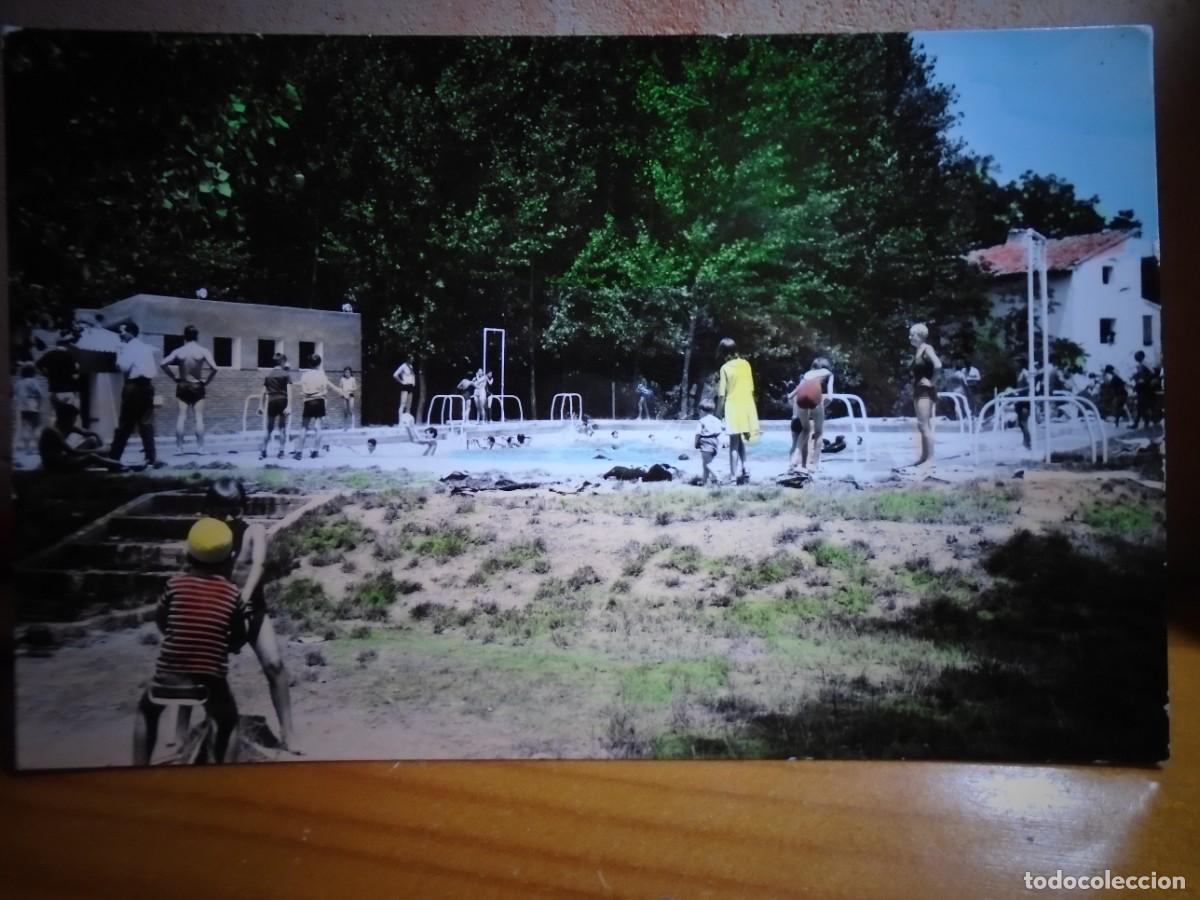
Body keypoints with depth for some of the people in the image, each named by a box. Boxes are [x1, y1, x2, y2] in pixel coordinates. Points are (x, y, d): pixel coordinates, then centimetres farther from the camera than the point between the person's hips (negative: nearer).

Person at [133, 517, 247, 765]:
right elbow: (240, 638, 5)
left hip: (170, 673, 1)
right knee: (228, 723, 25)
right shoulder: (232, 592, -4)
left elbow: (160, 620, 13)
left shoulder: (176, 582, -3)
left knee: (147, 712, 32)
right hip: (212, 676, -1)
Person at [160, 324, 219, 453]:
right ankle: (200, 447, 0)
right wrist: (207, 381, -5)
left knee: (181, 416, 4)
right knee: (198, 417, 1)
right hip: (197, 387, -2)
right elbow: (214, 368, -18)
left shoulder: (178, 351, -1)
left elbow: (163, 364, -9)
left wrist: (174, 378, 0)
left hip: (182, 386, 2)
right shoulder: (203, 352, -8)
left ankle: (179, 447, 3)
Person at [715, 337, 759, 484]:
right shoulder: (745, 364, 5)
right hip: (747, 406, 4)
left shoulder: (725, 368, -7)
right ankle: (743, 470, 12)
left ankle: (733, 474, -1)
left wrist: (718, 412, -2)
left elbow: (721, 394, -8)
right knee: (741, 441, 18)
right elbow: (751, 388, 9)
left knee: (734, 442, 1)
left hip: (733, 407, -4)